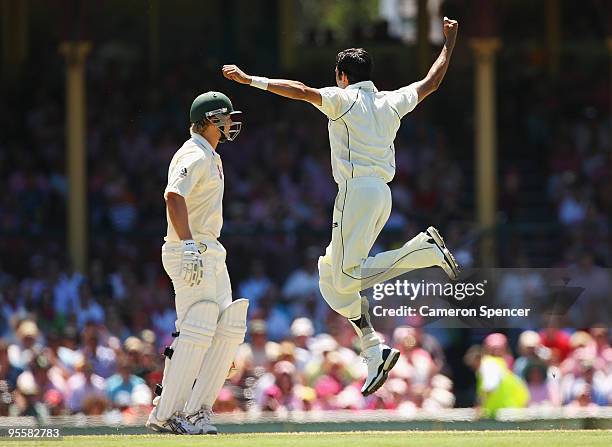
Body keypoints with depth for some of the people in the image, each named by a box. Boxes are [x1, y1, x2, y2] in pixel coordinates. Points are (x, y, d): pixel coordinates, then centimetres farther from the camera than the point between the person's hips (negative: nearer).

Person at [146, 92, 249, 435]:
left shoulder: (210, 157, 21)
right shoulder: (195, 156, -13)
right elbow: (174, 195, -29)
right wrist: (190, 246, -37)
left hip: (211, 253, 10)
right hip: (192, 253, -10)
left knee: (229, 329, 5)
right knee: (197, 332, -14)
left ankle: (196, 410, 3)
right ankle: (166, 415, -12)